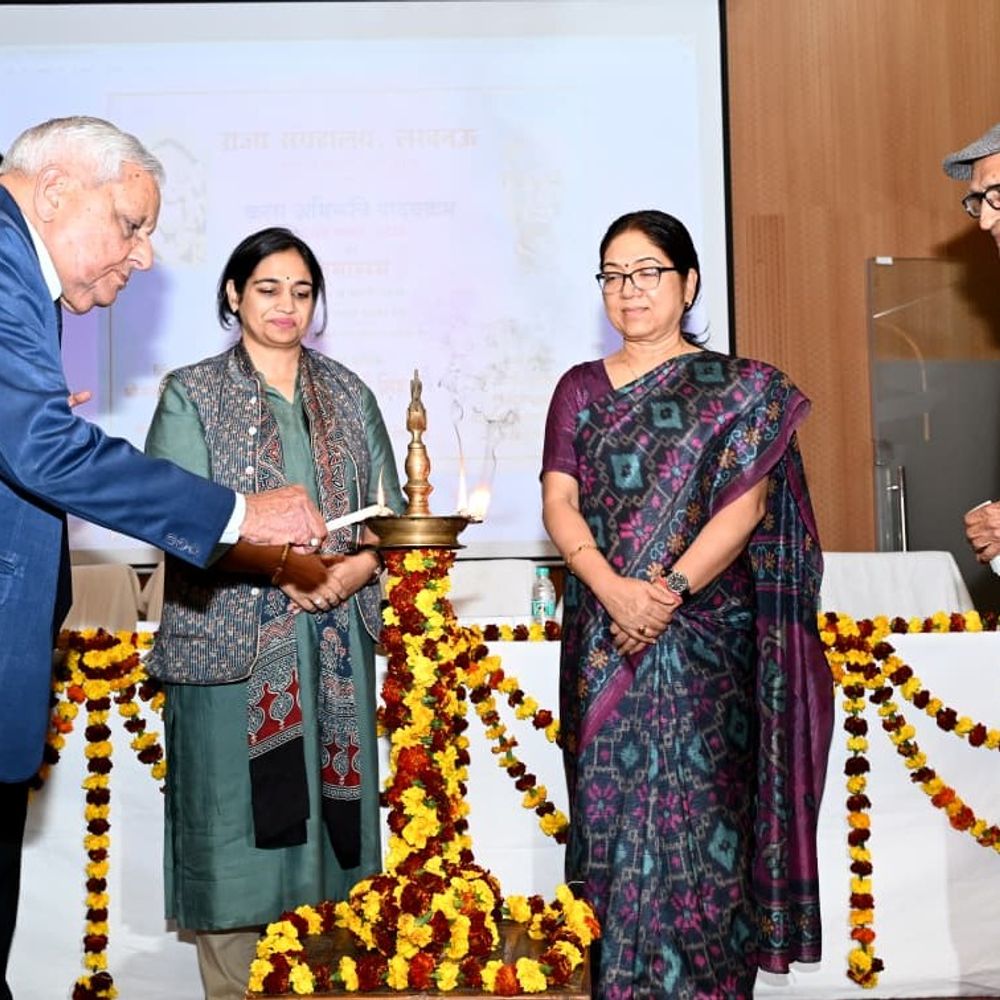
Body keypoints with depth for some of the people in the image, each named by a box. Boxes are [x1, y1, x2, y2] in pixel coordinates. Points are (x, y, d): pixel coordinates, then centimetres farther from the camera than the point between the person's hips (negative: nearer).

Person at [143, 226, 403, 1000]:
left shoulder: (348, 395, 14)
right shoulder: (192, 393, 3)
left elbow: (388, 509, 12)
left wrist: (354, 568, -8)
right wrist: (281, 563, -19)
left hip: (334, 644, 3)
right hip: (229, 643, -3)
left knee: (326, 825, 4)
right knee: (235, 831, -1)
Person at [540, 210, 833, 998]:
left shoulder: (740, 389, 5)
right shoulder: (581, 388, 13)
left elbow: (746, 504, -5)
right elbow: (559, 502, 2)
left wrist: (670, 591, -18)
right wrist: (615, 590, -15)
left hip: (706, 635, -2)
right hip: (604, 637, 3)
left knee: (694, 811, -4)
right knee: (613, 808, 2)